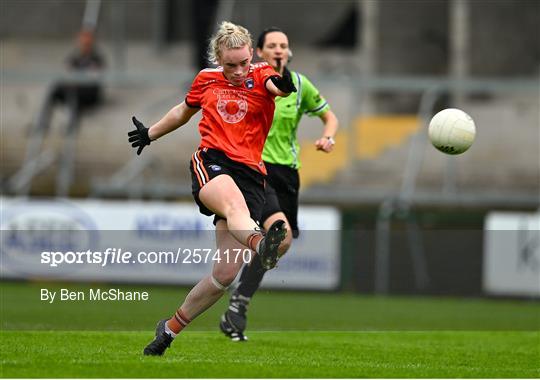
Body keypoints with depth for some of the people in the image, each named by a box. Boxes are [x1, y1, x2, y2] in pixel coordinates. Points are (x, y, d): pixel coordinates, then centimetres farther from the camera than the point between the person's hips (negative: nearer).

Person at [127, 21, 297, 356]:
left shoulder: (261, 75, 6)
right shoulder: (206, 80, 14)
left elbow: (275, 85, -20)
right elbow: (184, 111, 35)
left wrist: (283, 86, -45)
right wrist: (151, 133, 50)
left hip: (250, 174, 0)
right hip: (211, 162, 0)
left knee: (226, 272, -7)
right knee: (234, 203, -39)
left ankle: (171, 328, 11)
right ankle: (260, 244, -74)